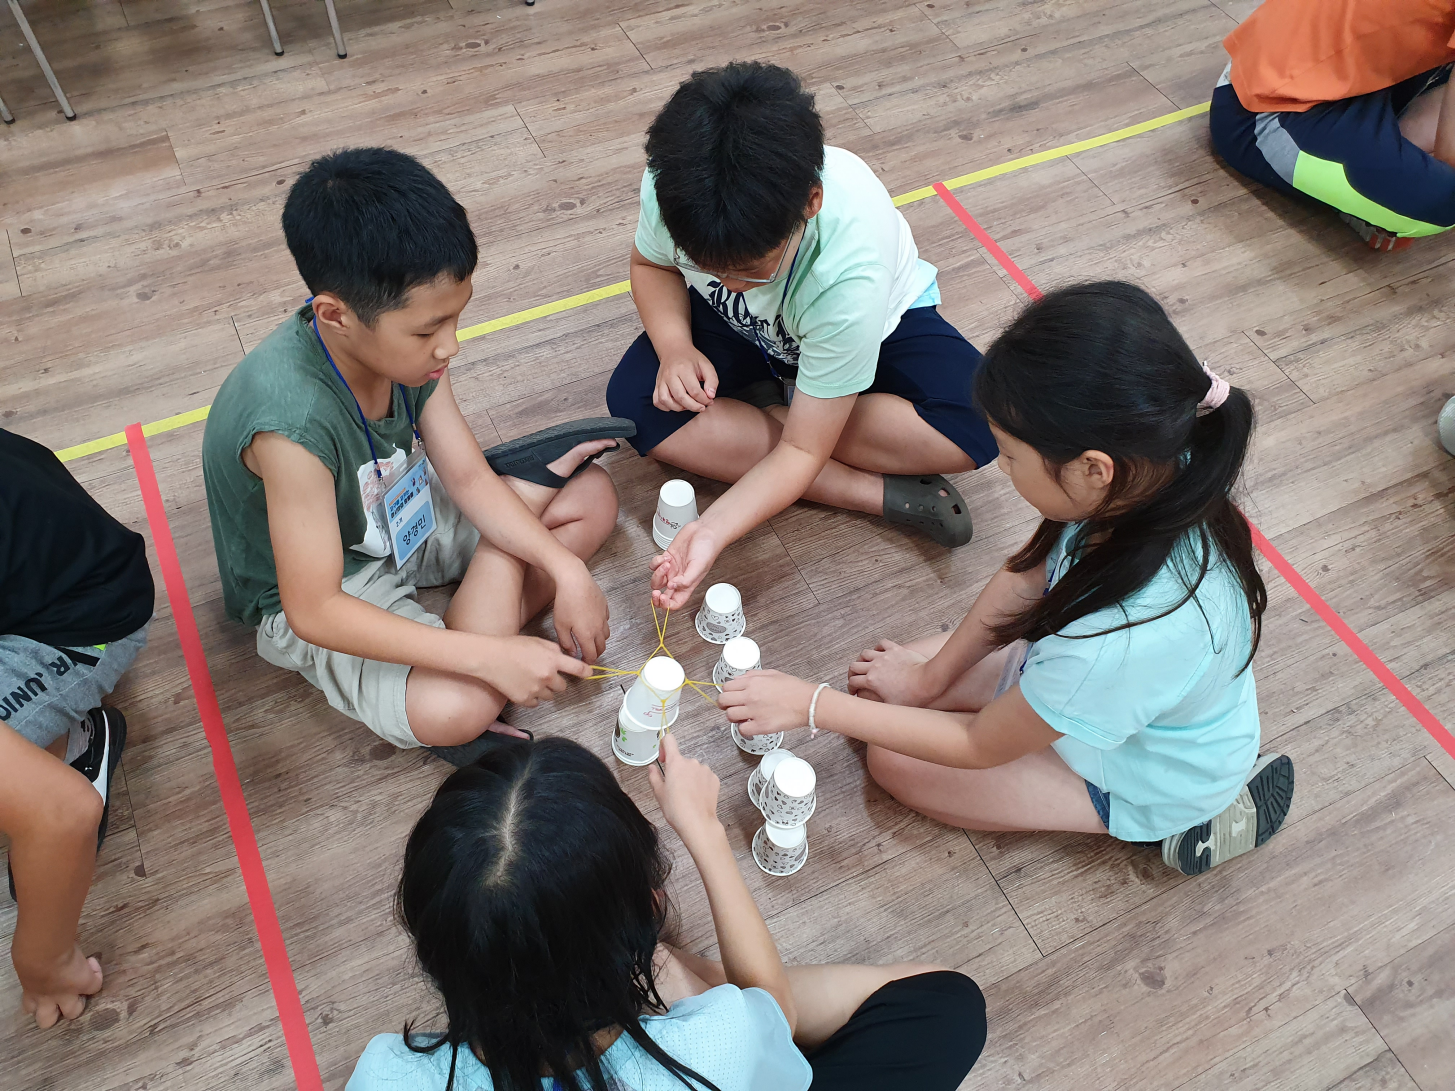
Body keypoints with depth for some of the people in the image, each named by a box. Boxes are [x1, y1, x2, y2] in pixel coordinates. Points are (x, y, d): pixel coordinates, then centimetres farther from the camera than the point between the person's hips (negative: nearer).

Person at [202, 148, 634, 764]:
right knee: (455, 708, -31)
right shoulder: (292, 420, -39)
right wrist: (490, 657, -37)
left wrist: (566, 569, -21)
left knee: (592, 498, 1)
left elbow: (468, 478, -9)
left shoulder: (403, 341, -18)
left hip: (400, 513, 7)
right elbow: (314, 610, -33)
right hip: (313, 593, -6)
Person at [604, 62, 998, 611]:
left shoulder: (852, 273, -41)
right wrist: (676, 347, -25)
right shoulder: (673, 183, -31)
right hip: (738, 326, 4)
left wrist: (712, 531, -43)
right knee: (636, 401, -26)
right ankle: (882, 491, -21)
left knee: (977, 425, -29)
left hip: (876, 323, -3)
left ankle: (761, 408, -12)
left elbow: (802, 450, -32)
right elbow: (651, 264, -5)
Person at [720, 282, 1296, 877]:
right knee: (888, 676, 3)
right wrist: (929, 677, -1)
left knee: (895, 761, -5)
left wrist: (813, 705, -20)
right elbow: (1026, 576, -6)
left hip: (1145, 785, -6)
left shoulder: (1125, 638, -45)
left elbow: (978, 746, -26)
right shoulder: (1146, 479, -26)